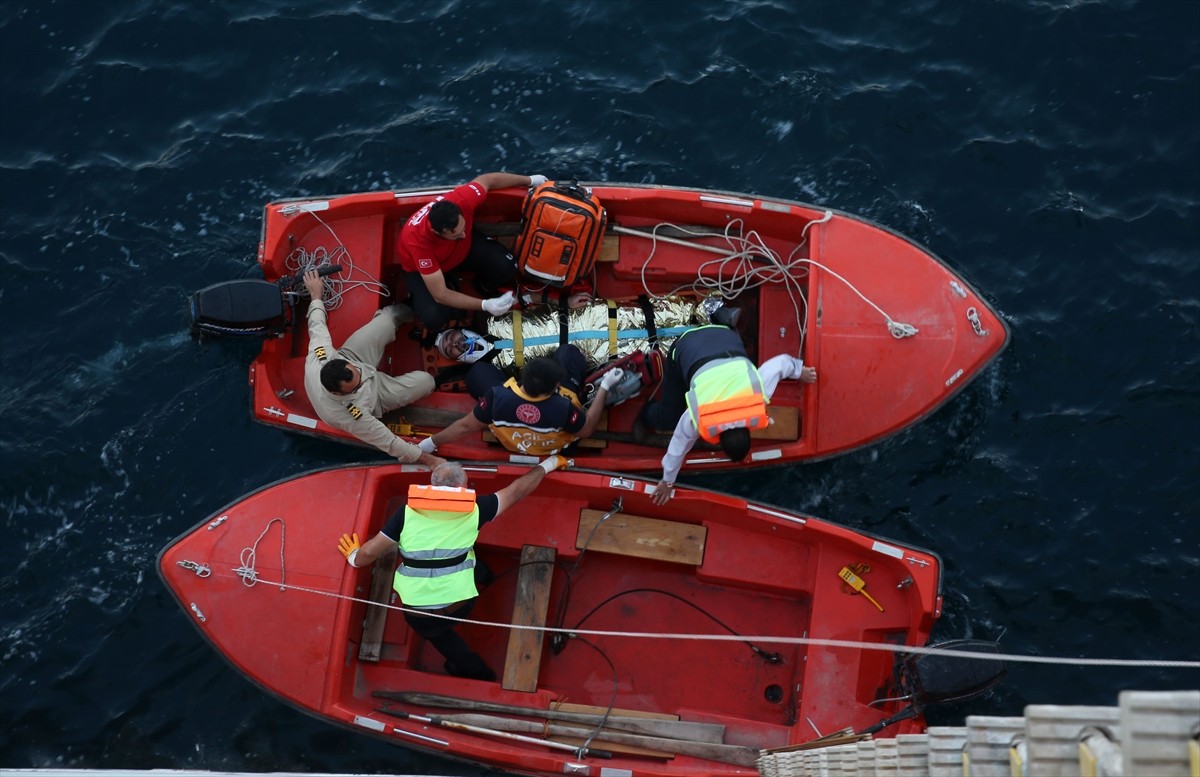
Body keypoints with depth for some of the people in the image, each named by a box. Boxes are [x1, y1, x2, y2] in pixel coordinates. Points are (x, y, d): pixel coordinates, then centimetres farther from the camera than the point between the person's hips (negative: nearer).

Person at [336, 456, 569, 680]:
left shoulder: (407, 512, -8)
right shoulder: (473, 509, -7)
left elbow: (370, 552, -2)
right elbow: (517, 491, 5)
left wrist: (354, 557, 21)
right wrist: (547, 464, 20)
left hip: (417, 616, 0)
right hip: (459, 606, 0)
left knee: (433, 628, 34)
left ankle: (475, 670, 33)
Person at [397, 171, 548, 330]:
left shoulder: (462, 200, -36)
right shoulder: (417, 240, -44)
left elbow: (487, 179, -12)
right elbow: (440, 295, -39)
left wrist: (530, 180, 0)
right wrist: (485, 305, -46)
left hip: (464, 246, 4)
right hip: (422, 266, -3)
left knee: (507, 267, -21)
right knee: (434, 318, -28)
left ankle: (486, 286, 15)